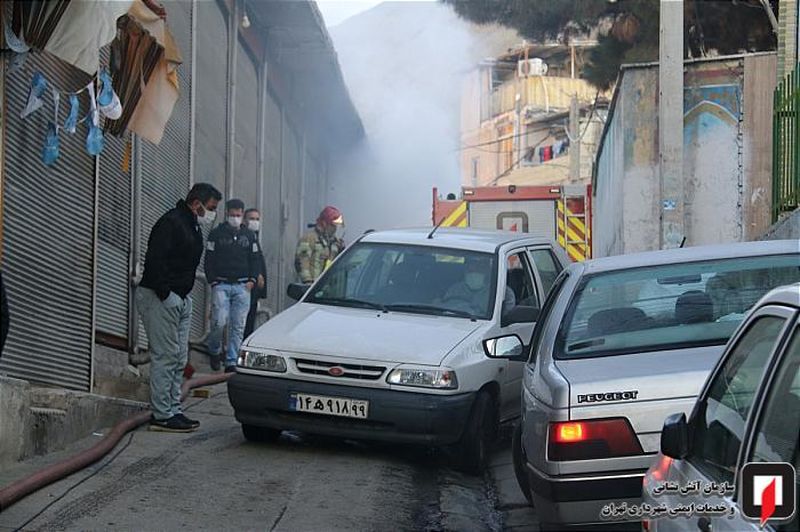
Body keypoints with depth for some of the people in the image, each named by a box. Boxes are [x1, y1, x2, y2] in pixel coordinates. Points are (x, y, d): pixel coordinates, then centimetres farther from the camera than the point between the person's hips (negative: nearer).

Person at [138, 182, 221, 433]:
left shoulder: (193, 228, 18)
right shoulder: (171, 223, -14)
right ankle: (162, 415, -8)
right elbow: (155, 260, -22)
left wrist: (184, 294, 12)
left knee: (179, 358, 10)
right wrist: (164, 294, -21)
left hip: (181, 299, 10)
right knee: (165, 356, -10)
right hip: (160, 298, -10)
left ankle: (173, 410, 15)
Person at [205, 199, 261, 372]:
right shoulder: (217, 234, 4)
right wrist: (213, 281, -5)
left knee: (238, 326, -2)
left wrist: (252, 280, 3)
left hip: (242, 286, 3)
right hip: (221, 285, -2)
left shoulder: (249, 235, 13)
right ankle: (214, 351, 13)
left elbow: (255, 259, 16)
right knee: (219, 322, -13)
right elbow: (209, 260, 4)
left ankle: (231, 362, 1)